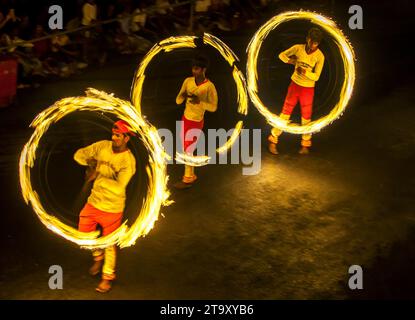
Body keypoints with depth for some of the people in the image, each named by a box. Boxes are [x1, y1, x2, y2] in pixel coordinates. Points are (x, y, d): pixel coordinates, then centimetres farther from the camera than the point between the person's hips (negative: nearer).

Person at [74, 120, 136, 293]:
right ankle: (98, 257, 46)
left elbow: (118, 188, -33)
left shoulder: (129, 161, -22)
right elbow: (79, 155, 3)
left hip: (112, 208, -5)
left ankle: (107, 276, 31)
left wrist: (98, 175, -27)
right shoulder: (103, 146, -7)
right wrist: (91, 165, -16)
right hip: (93, 201, 5)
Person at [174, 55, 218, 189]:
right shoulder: (188, 81, -6)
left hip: (196, 123, -6)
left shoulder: (209, 86, -22)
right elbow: (178, 101, -3)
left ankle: (187, 179, 20)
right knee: (186, 150, 15)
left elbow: (213, 107, -24)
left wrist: (199, 101, -40)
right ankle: (191, 175, 33)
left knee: (188, 151, 3)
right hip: (185, 119, 6)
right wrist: (182, 96, -27)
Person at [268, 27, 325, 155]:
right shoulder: (298, 48, -9)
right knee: (285, 112, 4)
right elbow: (282, 55, 5)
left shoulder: (320, 56, -13)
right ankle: (273, 140, 12)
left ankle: (305, 144, 24)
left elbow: (316, 76, -16)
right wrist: (292, 61, -9)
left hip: (308, 89, -1)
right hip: (294, 85, 1)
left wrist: (304, 72, -30)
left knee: (306, 117, 8)